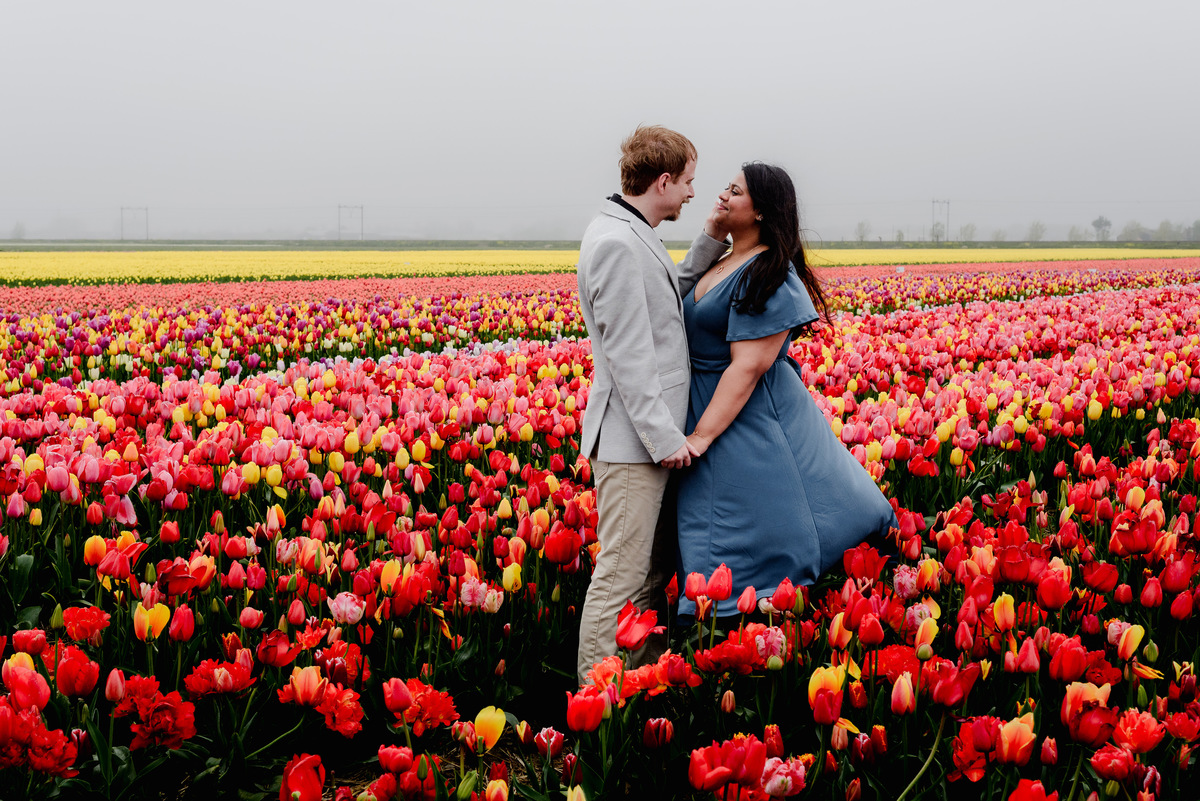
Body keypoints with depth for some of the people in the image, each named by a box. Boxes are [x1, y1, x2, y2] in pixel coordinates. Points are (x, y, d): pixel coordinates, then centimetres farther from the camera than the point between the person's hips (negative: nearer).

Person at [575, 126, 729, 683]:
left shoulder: (636, 237, 14)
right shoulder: (616, 243, -18)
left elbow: (673, 297, 27)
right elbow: (628, 354, -21)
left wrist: (713, 239, 15)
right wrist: (665, 437, -19)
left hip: (653, 436, 11)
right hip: (631, 441, -11)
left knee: (659, 564, 16)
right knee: (621, 576, -6)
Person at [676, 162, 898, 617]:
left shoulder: (767, 275, -19)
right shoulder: (725, 262, 11)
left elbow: (749, 366, -23)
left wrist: (701, 436, -24)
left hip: (749, 421, -10)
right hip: (708, 406, 10)